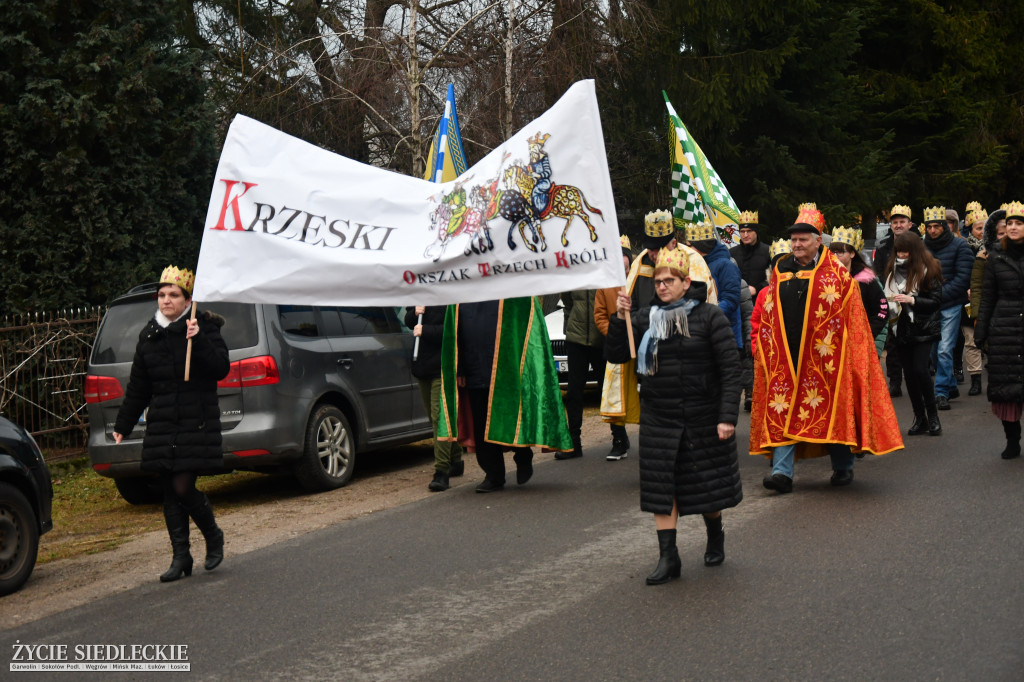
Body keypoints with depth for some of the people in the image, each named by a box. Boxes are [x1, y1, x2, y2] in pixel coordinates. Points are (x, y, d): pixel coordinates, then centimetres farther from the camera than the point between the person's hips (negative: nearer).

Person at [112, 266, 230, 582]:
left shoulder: (204, 328, -3)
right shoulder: (149, 335, 11)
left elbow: (221, 369, -14)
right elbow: (137, 387, 17)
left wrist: (199, 340, -25)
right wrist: (123, 425, 18)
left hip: (197, 424, -5)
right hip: (161, 426, 5)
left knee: (183, 488, -11)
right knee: (169, 493, 5)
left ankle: (214, 537, 14)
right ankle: (180, 557, 13)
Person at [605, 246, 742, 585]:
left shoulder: (709, 317, -6)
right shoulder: (644, 318, 4)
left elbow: (730, 368, -8)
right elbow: (615, 355, 2)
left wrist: (728, 416, -16)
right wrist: (619, 319, -12)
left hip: (704, 417, -3)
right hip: (659, 419, 3)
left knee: (708, 483, 9)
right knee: (661, 487, -1)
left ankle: (715, 536, 37)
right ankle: (668, 556, 4)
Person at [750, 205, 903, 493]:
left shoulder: (835, 273, 0)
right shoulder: (780, 272, 11)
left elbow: (851, 318, -1)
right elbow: (767, 316, 14)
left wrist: (833, 348, -8)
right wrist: (763, 348, 6)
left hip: (824, 356, -3)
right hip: (785, 356, 3)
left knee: (832, 408, 6)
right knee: (782, 411, -4)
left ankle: (842, 467, 21)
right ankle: (782, 471, -6)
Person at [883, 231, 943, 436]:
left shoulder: (928, 270, -6)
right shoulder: (893, 269, 7)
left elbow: (936, 300, -9)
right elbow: (887, 294, 16)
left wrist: (912, 300, -20)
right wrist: (890, 302, -5)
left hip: (922, 328, -5)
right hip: (902, 327, 5)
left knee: (920, 369, -14)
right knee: (909, 373, 6)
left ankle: (932, 416, 1)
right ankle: (920, 419, 14)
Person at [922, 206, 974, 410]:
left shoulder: (959, 246, -4)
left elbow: (963, 278, -9)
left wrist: (940, 294, -15)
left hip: (951, 305, -4)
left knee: (944, 350, -11)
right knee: (933, 351, 8)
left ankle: (942, 392, -5)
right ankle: (951, 386, 25)